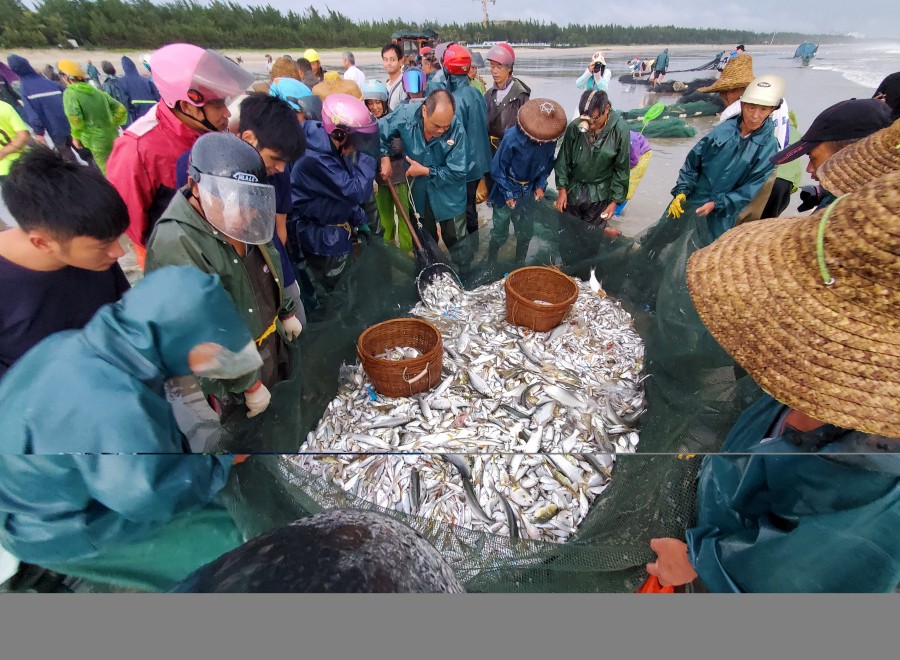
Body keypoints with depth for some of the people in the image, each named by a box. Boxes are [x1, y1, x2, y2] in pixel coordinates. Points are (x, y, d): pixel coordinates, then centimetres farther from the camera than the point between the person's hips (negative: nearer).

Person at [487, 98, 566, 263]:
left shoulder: (550, 140, -11)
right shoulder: (512, 137, -24)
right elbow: (497, 168, -16)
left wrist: (540, 186, -6)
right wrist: (508, 193, -15)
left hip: (529, 194, 4)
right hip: (506, 193, -4)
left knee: (526, 233, 14)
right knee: (499, 234, 5)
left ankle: (519, 264, 36)